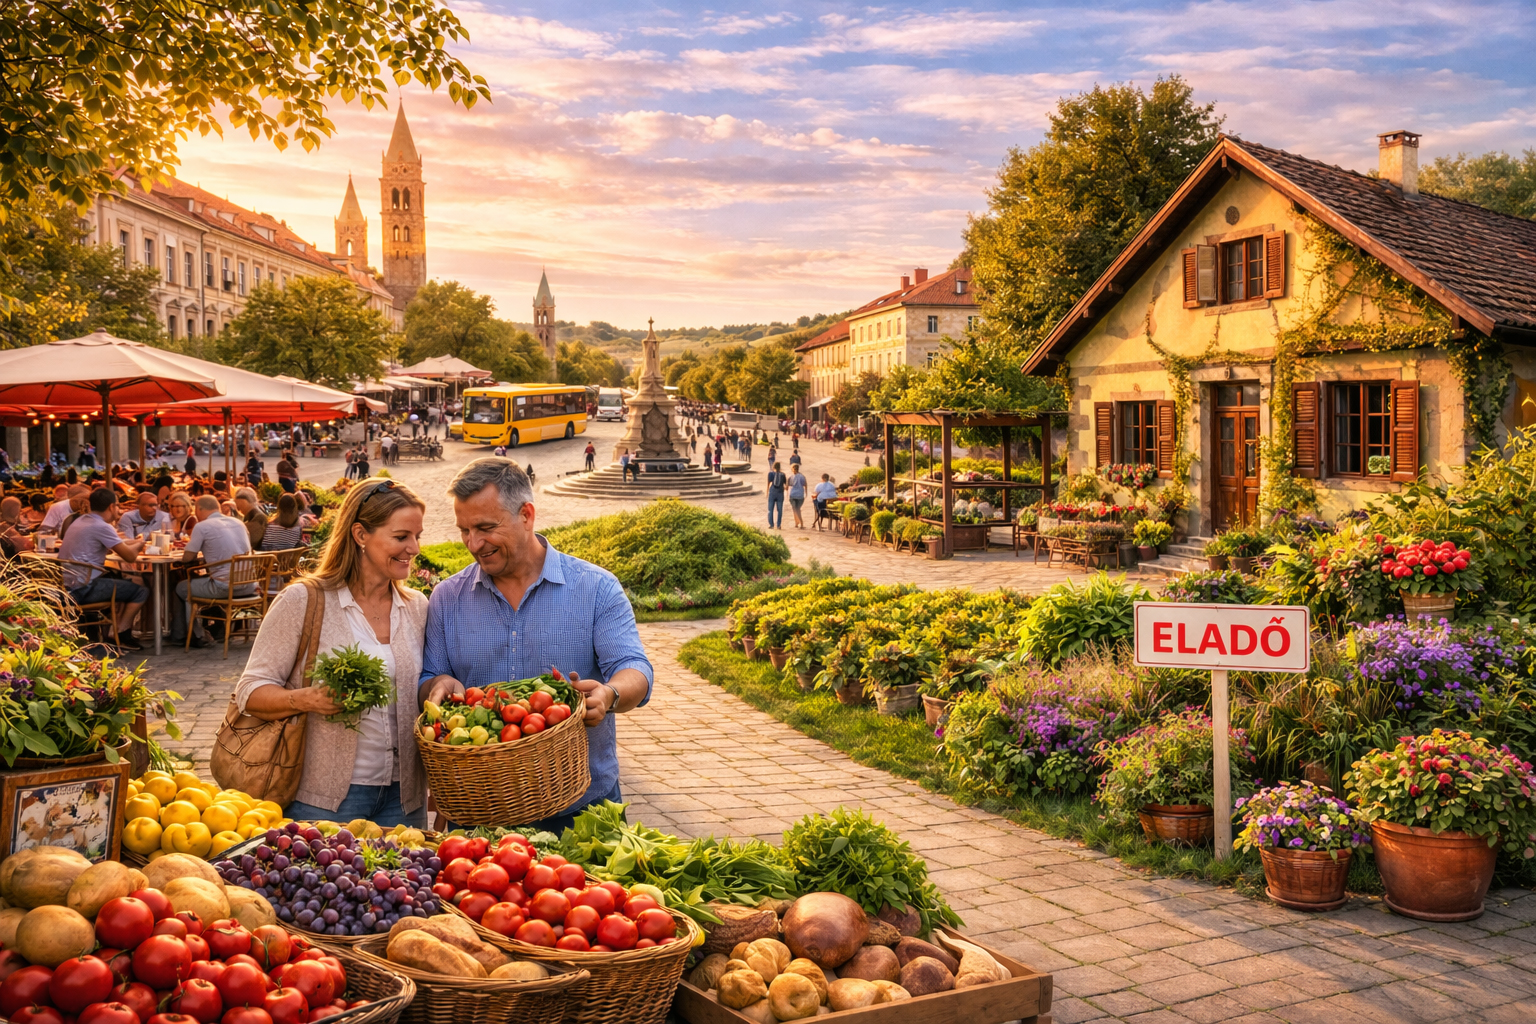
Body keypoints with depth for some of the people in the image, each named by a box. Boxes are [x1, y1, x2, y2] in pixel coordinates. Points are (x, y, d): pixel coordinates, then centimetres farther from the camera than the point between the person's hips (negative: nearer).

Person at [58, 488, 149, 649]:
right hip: (82, 589, -10)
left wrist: (134, 543, 18)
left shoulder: (81, 521, 13)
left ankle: (117, 628, 23)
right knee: (141, 591, -2)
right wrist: (139, 545, 9)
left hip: (66, 585, 10)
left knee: (126, 583, 27)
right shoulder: (102, 527, -15)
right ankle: (120, 634, 5)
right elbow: (130, 556, -12)